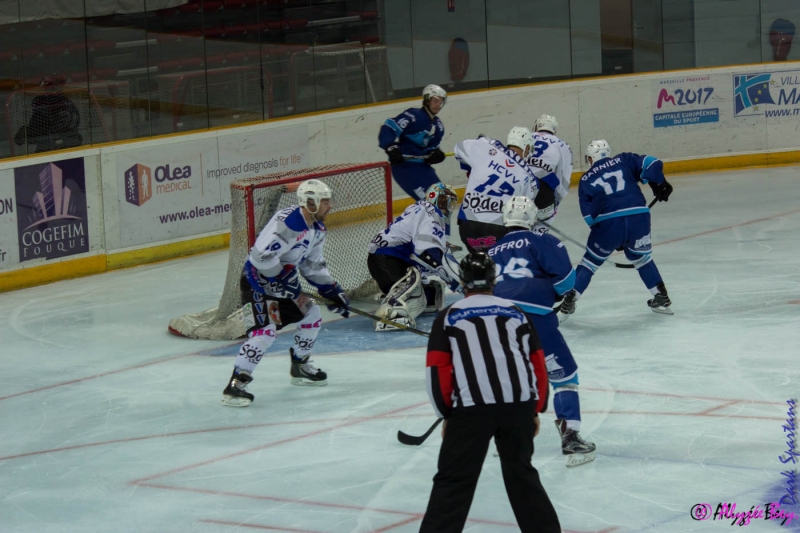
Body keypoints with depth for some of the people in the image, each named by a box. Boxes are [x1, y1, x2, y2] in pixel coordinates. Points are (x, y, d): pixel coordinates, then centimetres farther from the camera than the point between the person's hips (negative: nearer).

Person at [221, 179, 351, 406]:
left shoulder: (317, 228, 4)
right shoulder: (287, 223, -28)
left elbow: (313, 265, 13)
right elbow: (261, 256, -34)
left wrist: (333, 291, 6)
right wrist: (282, 278, -26)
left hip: (283, 282, 10)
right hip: (258, 280, -10)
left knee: (312, 315, 15)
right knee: (265, 331, -21)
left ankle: (300, 366, 34)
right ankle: (236, 384, -21)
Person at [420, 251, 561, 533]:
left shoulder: (449, 316, 13)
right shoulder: (515, 313, 21)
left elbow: (438, 369, 4)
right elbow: (537, 364, 17)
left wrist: (447, 414, 11)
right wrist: (535, 411, 23)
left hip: (471, 407, -3)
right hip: (519, 404, 3)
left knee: (454, 480, -1)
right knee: (521, 472, 20)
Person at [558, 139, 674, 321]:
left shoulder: (586, 180, 17)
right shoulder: (623, 160, 17)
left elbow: (588, 215, 10)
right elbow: (651, 164, 3)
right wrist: (659, 184, 17)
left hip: (607, 223, -1)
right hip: (638, 217, 1)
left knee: (590, 262, 14)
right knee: (642, 258, 26)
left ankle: (568, 303, 8)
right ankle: (662, 299, 27)